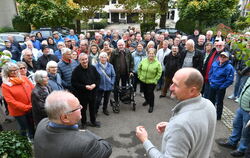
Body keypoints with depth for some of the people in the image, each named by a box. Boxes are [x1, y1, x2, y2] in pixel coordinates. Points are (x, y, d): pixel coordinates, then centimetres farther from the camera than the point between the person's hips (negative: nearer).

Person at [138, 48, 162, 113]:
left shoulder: (157, 63, -13)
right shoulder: (143, 61, -5)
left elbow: (159, 73, -7)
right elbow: (139, 68, 8)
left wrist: (155, 80, -11)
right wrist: (139, 75, 5)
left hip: (151, 82, -4)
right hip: (143, 80, 4)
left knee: (150, 93, 0)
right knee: (145, 91, 20)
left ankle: (151, 106, 20)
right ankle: (147, 100, 47)